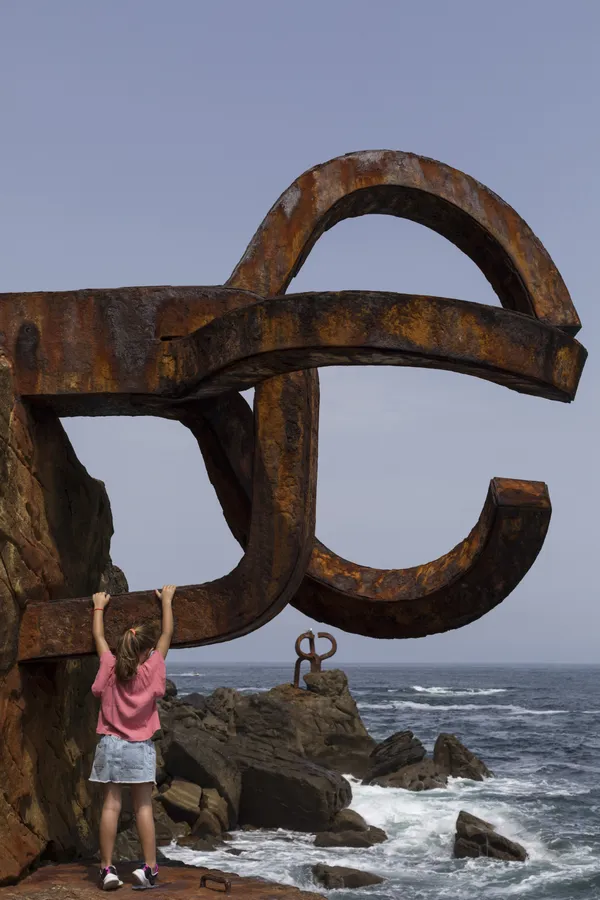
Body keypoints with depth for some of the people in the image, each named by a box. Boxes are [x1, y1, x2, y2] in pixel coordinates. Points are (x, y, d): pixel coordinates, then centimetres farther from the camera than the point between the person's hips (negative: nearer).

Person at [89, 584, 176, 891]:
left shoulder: (110, 667, -3)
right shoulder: (152, 670, -8)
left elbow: (98, 636, 13)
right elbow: (167, 635, 3)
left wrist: (99, 607, 28)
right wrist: (166, 601, 15)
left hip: (111, 744, 2)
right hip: (140, 748, -2)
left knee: (111, 805, 1)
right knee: (143, 807, 2)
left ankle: (107, 868, -2)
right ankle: (150, 868, 0)